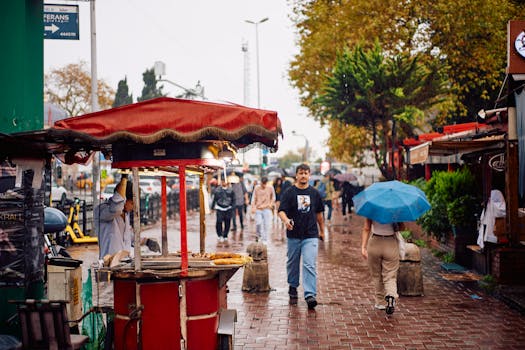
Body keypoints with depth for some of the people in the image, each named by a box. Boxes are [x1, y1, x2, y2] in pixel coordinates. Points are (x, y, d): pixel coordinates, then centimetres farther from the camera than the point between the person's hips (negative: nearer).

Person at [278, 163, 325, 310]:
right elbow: (281, 211, -9)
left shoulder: (314, 193, 8)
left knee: (310, 265, -10)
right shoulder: (289, 192, 0)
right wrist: (286, 220, -30)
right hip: (294, 235, 0)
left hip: (311, 235, 0)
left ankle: (310, 295, -14)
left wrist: (322, 230, 23)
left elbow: (319, 213, 19)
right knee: (292, 264, 13)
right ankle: (293, 288, 34)